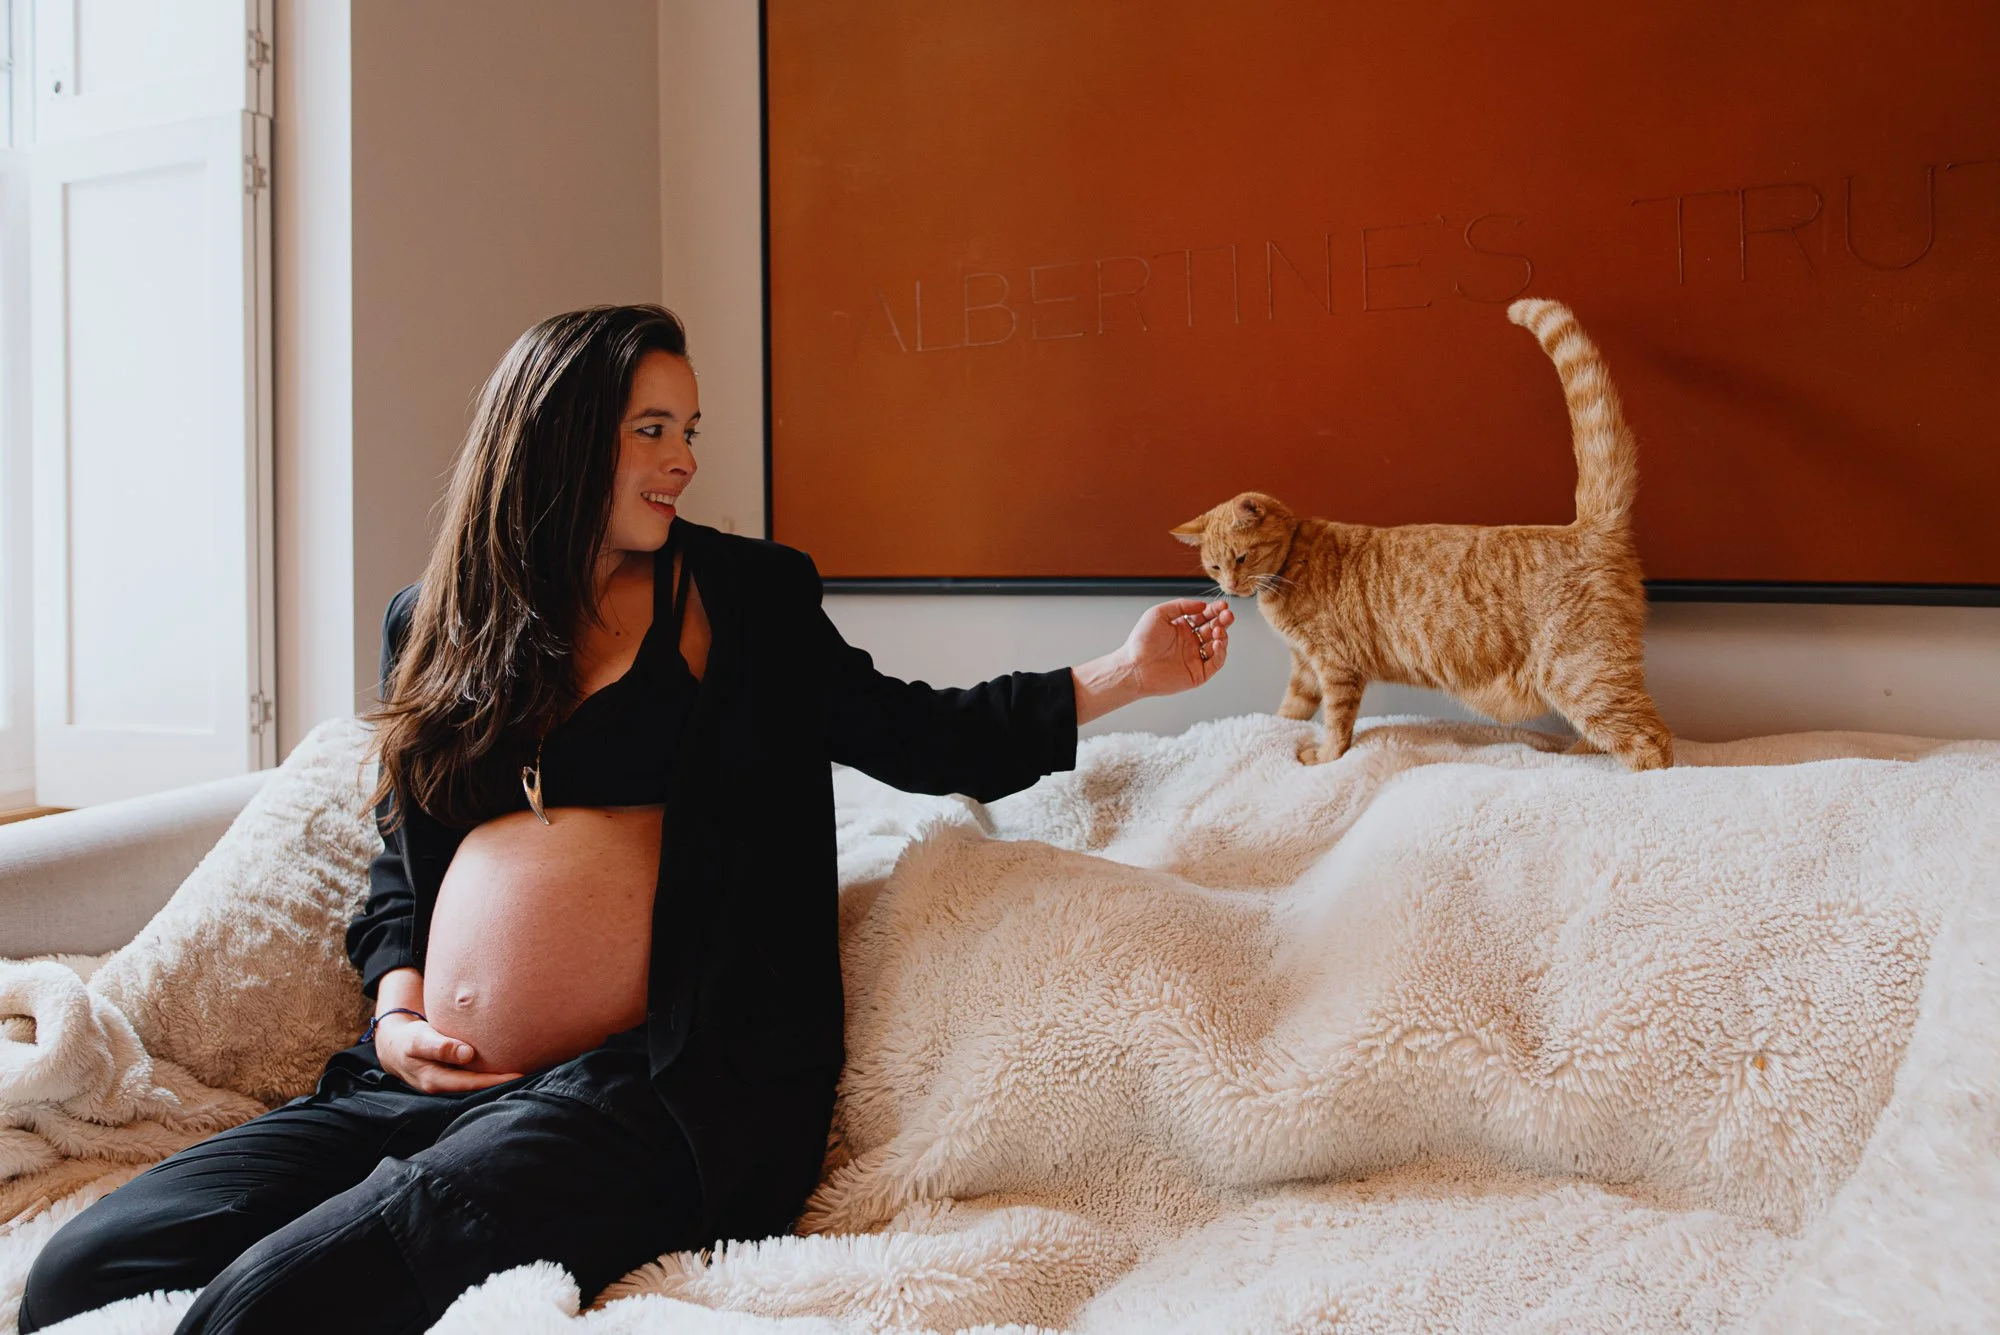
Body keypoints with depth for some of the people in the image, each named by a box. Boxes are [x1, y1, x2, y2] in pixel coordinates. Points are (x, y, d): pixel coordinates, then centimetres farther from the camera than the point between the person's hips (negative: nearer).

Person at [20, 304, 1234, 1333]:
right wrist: (398, 1003, 4)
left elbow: (912, 736, 10)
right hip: (430, 1081, 5)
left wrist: (1121, 675, 3)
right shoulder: (435, 623, 16)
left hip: (649, 1086, -4)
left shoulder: (750, 597, 9)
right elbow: (402, 858, 22)